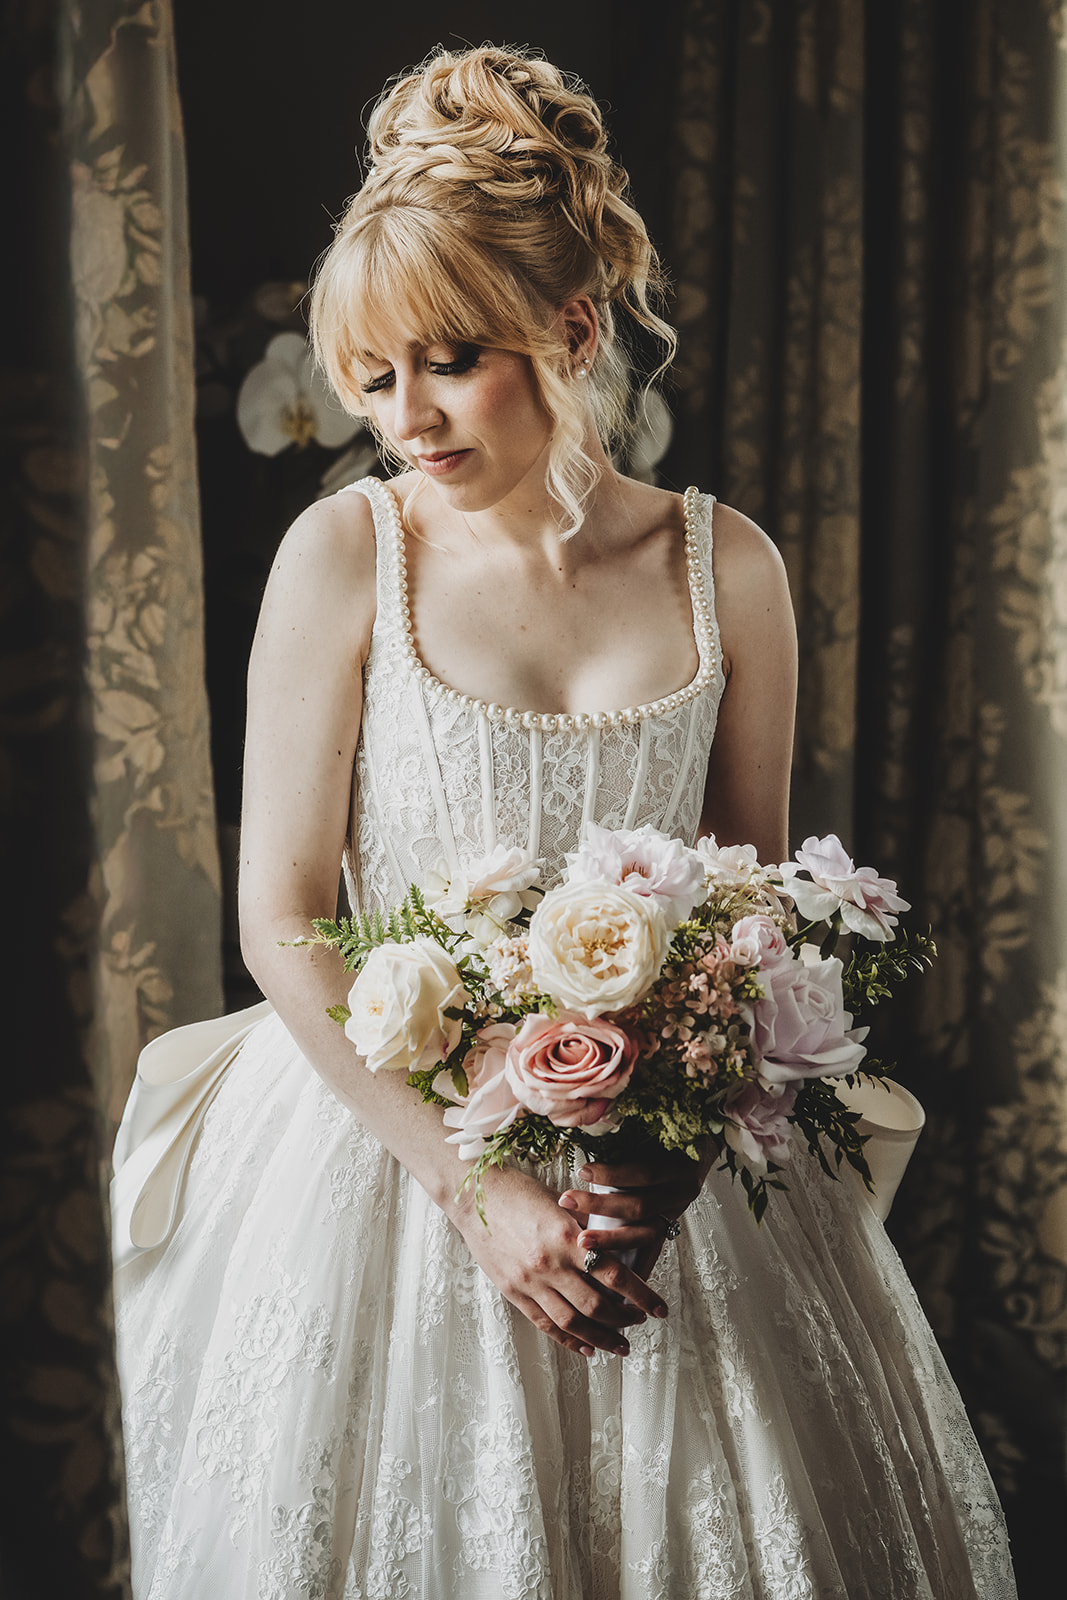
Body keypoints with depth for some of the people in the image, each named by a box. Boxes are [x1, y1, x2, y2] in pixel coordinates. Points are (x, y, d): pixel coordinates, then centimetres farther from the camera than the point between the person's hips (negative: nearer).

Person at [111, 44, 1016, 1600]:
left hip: (669, 1152, 2)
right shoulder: (344, 555, -9)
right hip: (387, 1131, -1)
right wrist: (476, 1183, -15)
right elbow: (281, 917, -9)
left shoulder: (726, 567, -4)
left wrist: (676, 1158, -12)